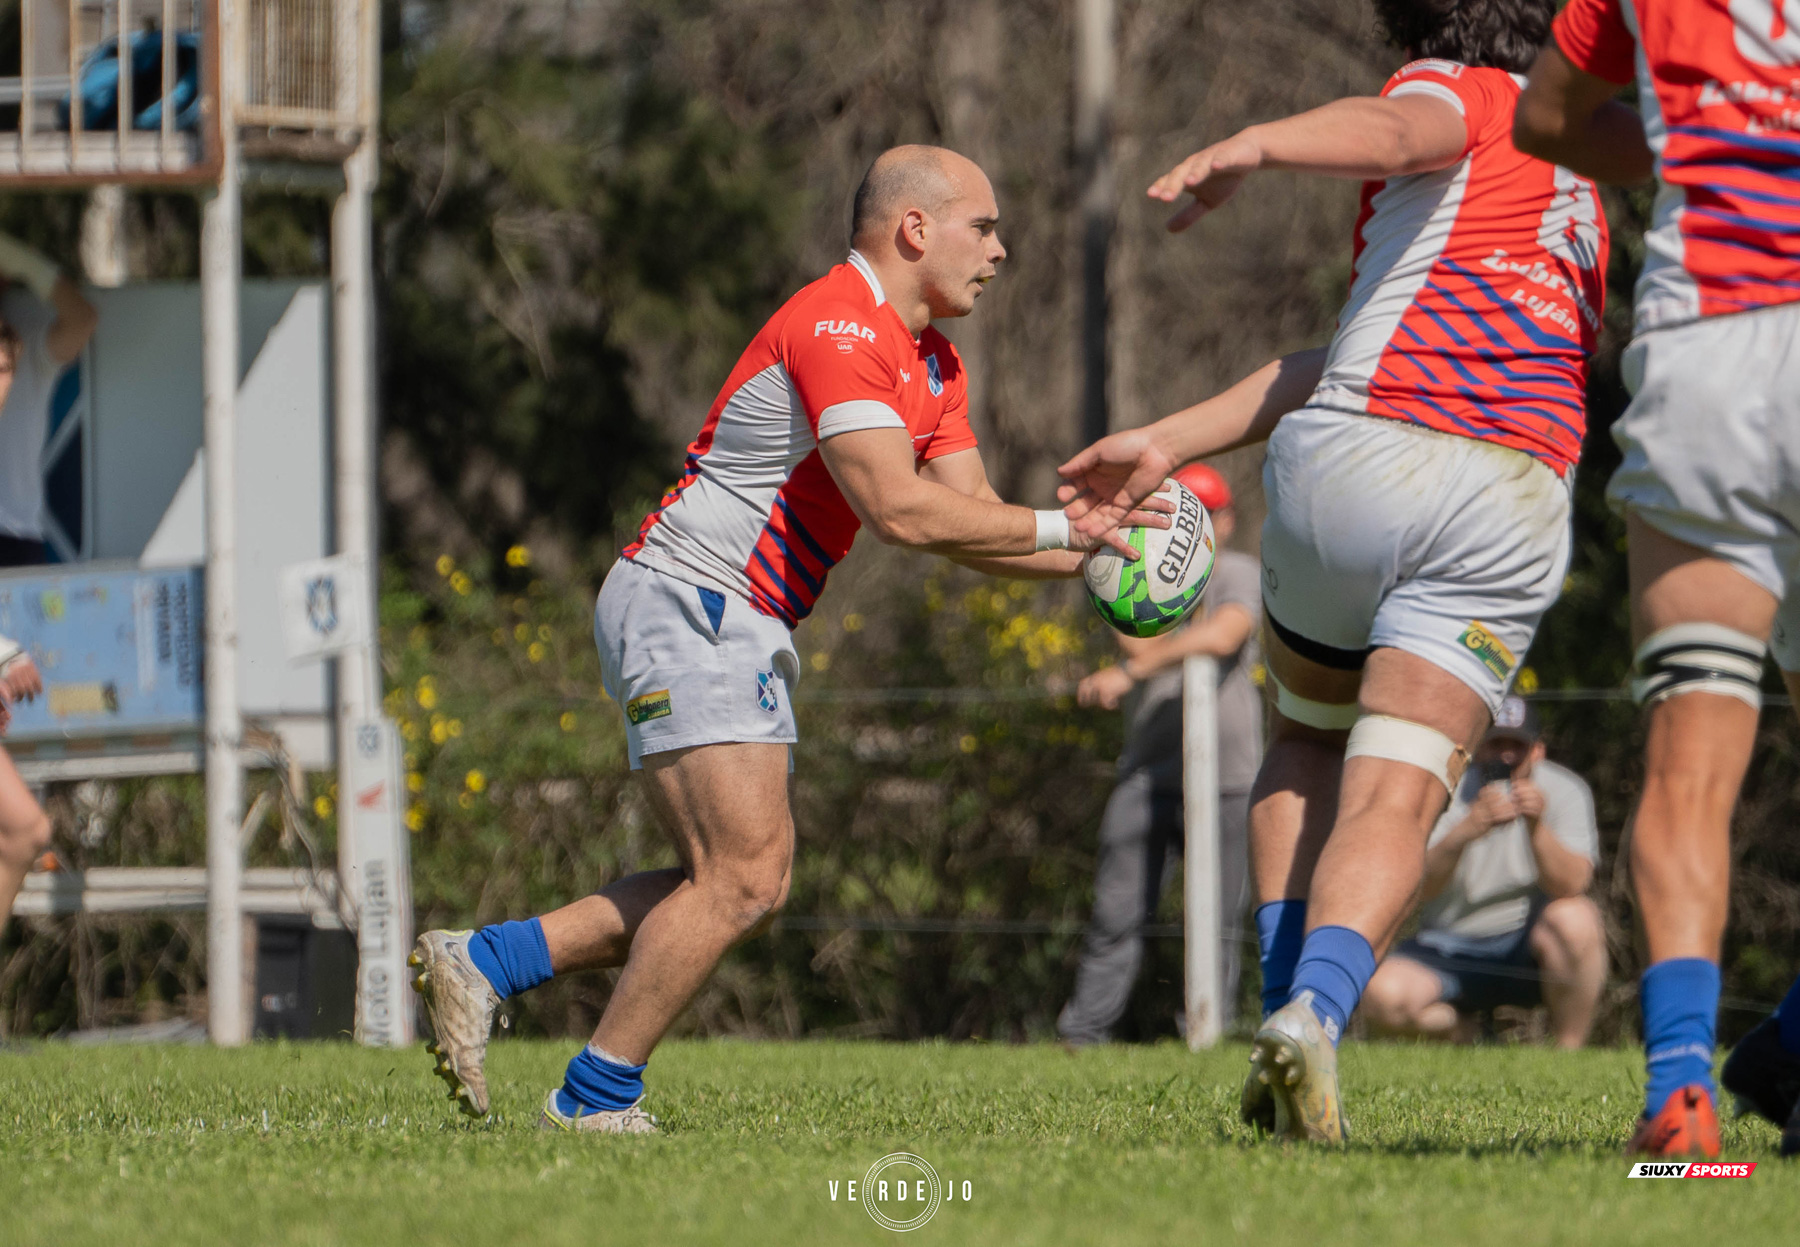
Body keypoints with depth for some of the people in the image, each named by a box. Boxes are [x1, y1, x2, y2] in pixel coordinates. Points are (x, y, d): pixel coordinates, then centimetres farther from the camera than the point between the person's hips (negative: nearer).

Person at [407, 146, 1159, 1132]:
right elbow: (899, 510, -26)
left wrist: (1084, 558, -1)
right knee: (741, 881, -15)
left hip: (741, 632, 11)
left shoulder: (930, 364, 16)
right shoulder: (837, 327, -18)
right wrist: (1059, 528, -20)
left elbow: (964, 519, 13)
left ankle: (481, 963, 11)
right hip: (686, 606, -11)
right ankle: (594, 1098, -8)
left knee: (745, 886, 10)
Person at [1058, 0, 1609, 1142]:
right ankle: (1317, 1015, -30)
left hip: (1357, 457, -3)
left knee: (1306, 745, 21)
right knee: (1396, 797, -4)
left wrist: (1255, 146, -37)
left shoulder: (1460, 96, 11)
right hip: (1513, 504, 3)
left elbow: (1397, 133, -18)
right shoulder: (1579, 200, 32)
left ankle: (1287, 1005, 7)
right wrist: (1174, 443, 21)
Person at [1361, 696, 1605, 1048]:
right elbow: (1421, 887, -20)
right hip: (1450, 949, 1)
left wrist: (1536, 827, -40)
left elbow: (1570, 886, -22)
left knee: (1573, 920, -36)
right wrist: (1465, 831, -40)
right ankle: (1457, 1026, 9)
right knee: (1382, 996, -27)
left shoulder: (1565, 791, -6)